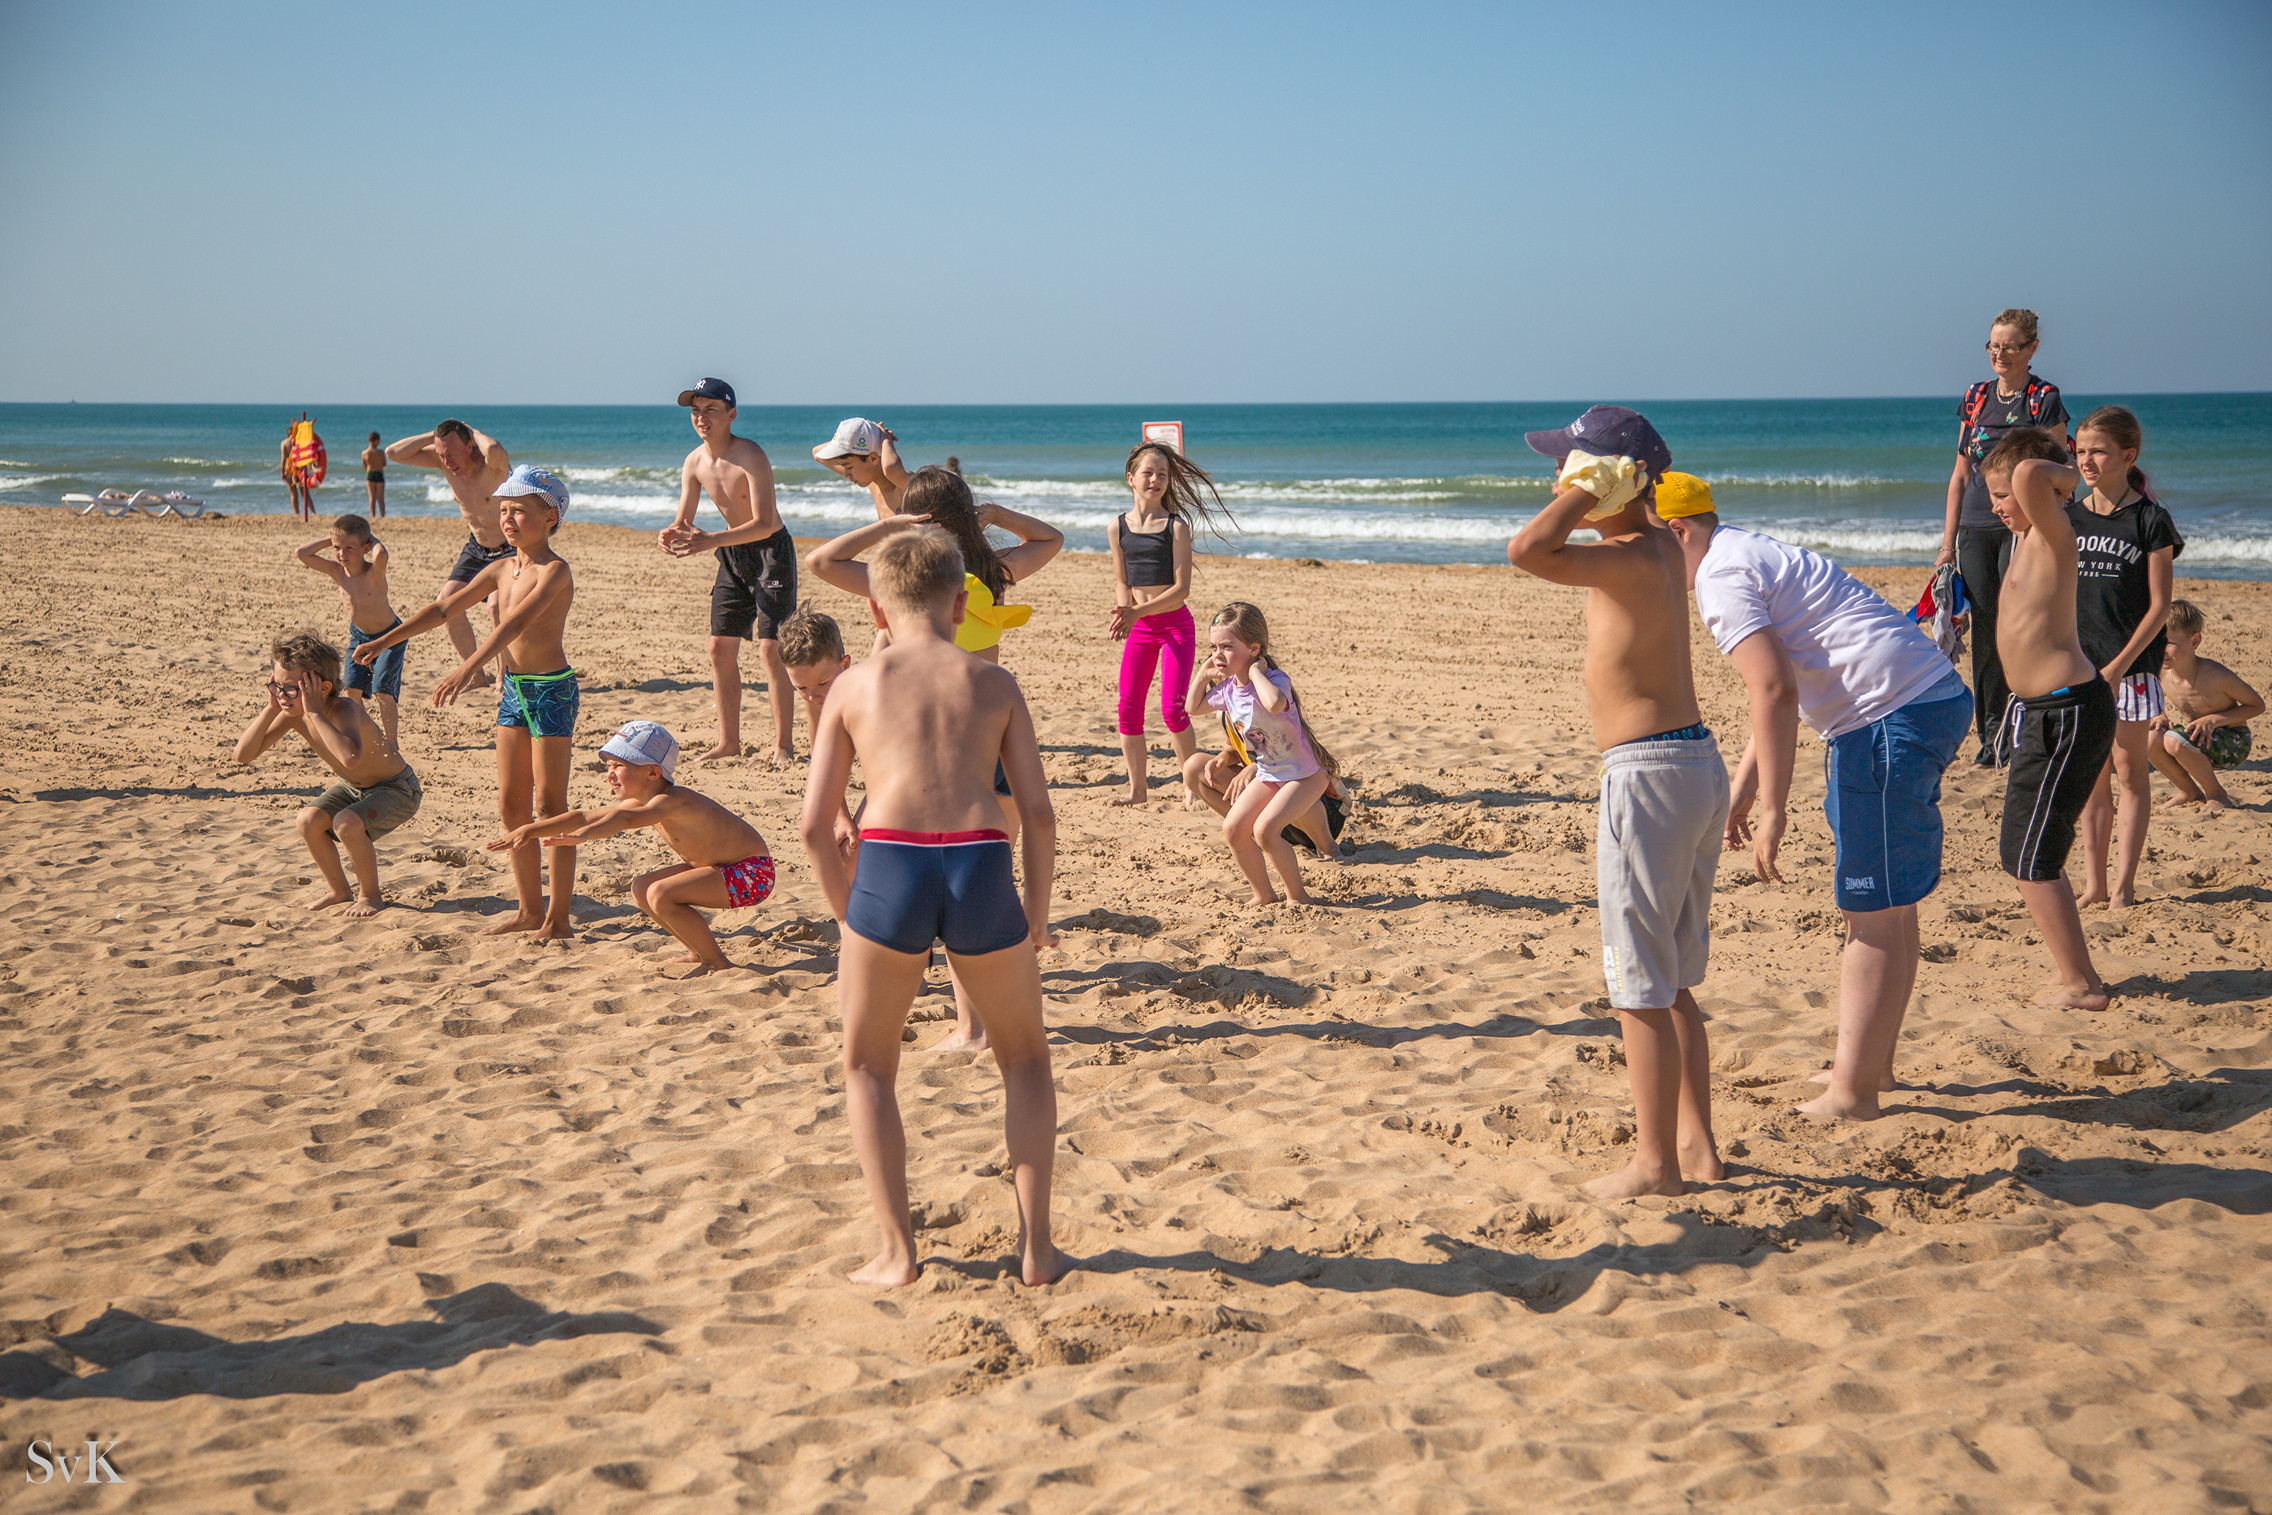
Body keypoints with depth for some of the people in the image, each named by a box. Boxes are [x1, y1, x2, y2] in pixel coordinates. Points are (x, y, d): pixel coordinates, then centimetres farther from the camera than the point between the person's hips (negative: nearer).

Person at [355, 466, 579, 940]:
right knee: (510, 805, 10)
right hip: (513, 689, 9)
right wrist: (385, 641, 6)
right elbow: (444, 609, 13)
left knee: (550, 807, -4)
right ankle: (530, 909, 20)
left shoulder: (555, 571, -16)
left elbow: (515, 622, -30)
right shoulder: (501, 569, 10)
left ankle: (558, 918, 2)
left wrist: (467, 668, -41)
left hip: (552, 691, -8)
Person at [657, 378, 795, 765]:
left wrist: (709, 540, -39)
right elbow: (683, 521, 5)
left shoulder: (751, 456, -23)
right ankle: (729, 741, 14)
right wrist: (670, 535, -19)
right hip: (733, 555, 7)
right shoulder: (694, 463, -1)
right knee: (721, 647, 5)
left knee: (771, 649, -12)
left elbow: (764, 523, -30)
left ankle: (784, 745, -5)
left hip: (771, 550, -7)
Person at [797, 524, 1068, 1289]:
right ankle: (1036, 1246, 19)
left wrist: (847, 913, 21)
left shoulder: (855, 683, 14)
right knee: (1025, 1058, 24)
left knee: (868, 1065, 22)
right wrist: (1038, 913, 19)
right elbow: (1038, 812, 8)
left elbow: (814, 825, 9)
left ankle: (897, 1251, 15)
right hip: (982, 869, 1)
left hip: (888, 868, -1)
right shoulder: (994, 683, 15)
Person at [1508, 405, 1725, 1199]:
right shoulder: (1662, 546, 11)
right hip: (1696, 763, 10)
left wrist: (1585, 493, -19)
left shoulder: (1632, 561, -17)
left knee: (1640, 986, 0)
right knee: (1672, 982, 18)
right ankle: (1696, 1144, 25)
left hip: (1649, 773, -10)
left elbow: (1526, 551, -32)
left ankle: (1655, 1164, 7)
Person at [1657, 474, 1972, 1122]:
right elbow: (1782, 688, 30)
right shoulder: (1752, 555, 24)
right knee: (1883, 904, 17)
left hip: (1891, 718, -11)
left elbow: (1775, 691, -20)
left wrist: (1772, 811, -18)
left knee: (1873, 913, -5)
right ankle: (1872, 1066, 27)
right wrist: (1741, 790, 29)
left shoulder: (1722, 576, -9)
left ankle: (1851, 1093, 1)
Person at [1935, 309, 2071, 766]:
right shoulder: (1976, 397, 12)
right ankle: (1991, 732, 12)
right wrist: (1948, 542, 11)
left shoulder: (2044, 400, -2)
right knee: (1985, 630, 4)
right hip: (1976, 527, 4)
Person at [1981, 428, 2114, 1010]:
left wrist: (2064, 477, -18)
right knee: (2023, 851, 19)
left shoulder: (2053, 534, -16)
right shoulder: (2027, 538, 11)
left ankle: (2080, 984, 1)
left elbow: (2030, 475, -35)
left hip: (2065, 715, -10)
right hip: (2049, 713, 10)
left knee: (2029, 858, -5)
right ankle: (2072, 968, 28)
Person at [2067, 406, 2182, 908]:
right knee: (2092, 774, 8)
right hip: (2080, 664, 5)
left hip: (2132, 663, -5)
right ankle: (2093, 884, 12)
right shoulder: (2070, 519, 8)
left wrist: (2119, 665, -15)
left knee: (2131, 770, 1)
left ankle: (2124, 886, 5)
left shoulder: (2150, 520, -6)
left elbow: (2159, 606, -9)